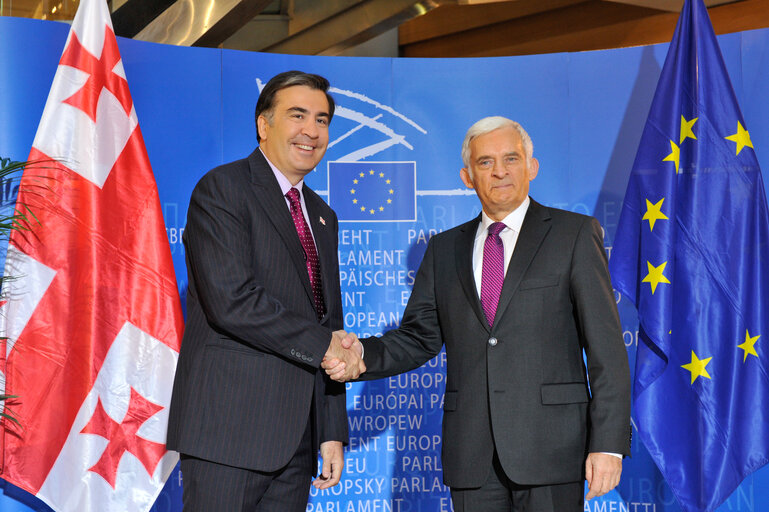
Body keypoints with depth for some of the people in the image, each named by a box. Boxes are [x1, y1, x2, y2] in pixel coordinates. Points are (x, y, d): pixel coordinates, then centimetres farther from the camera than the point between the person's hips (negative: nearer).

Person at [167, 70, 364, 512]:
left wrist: (333, 431, 15)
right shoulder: (223, 189, -4)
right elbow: (230, 300, -18)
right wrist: (322, 345, -11)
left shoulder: (322, 216, 20)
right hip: (230, 425, -7)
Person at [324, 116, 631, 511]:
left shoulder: (575, 234, 3)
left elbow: (606, 348, -2)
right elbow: (419, 337, 14)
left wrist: (608, 444, -9)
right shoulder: (445, 249, 15)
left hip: (549, 447, -3)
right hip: (472, 456, 3)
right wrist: (362, 355, -7)